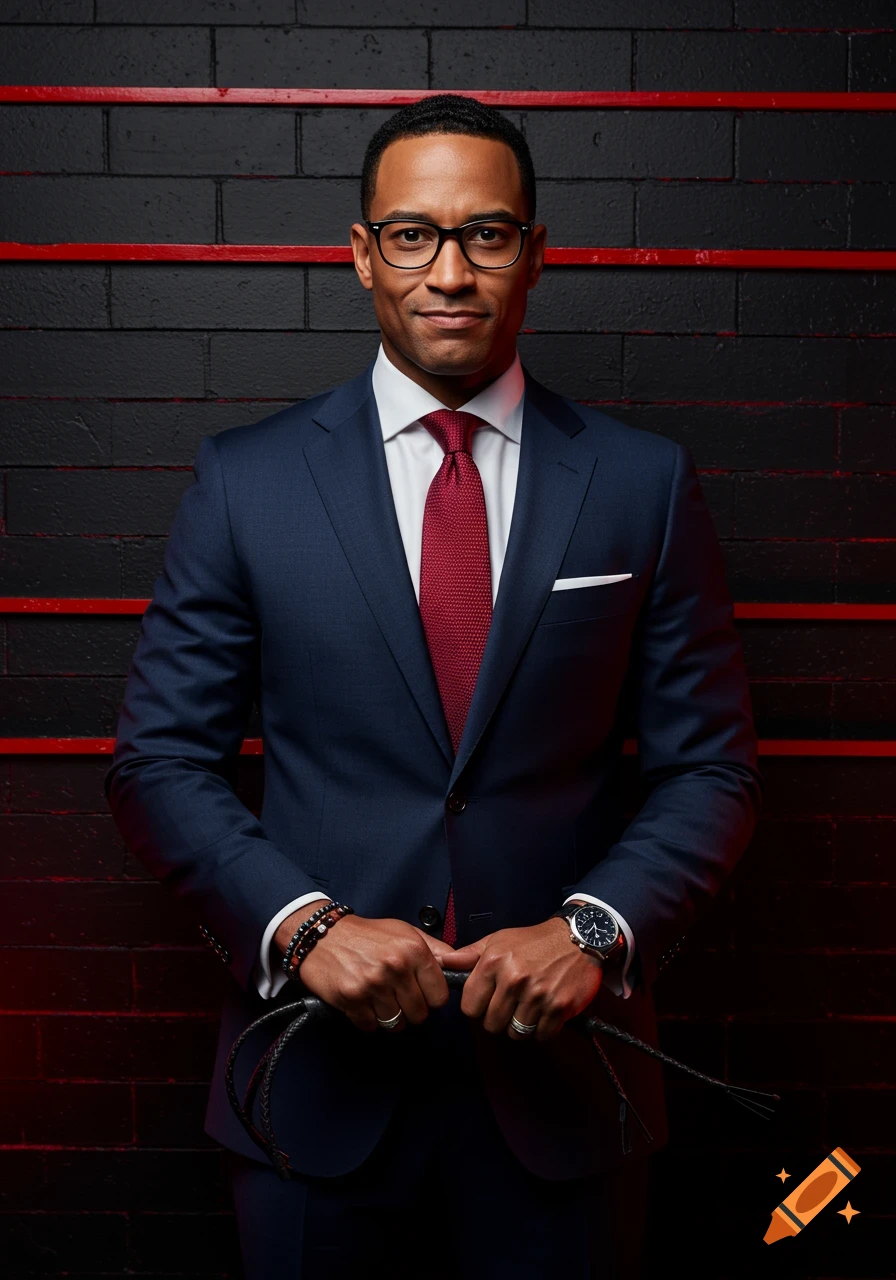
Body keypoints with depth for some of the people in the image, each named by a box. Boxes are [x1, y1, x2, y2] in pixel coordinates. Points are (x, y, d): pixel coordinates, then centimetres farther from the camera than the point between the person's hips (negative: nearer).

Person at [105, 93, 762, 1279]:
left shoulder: (644, 483, -1)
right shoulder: (247, 479, -2)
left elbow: (709, 765, 1)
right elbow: (161, 757, -1)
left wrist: (596, 926, -14)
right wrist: (300, 922, -15)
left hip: (561, 1071, 1)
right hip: (321, 1072, 0)